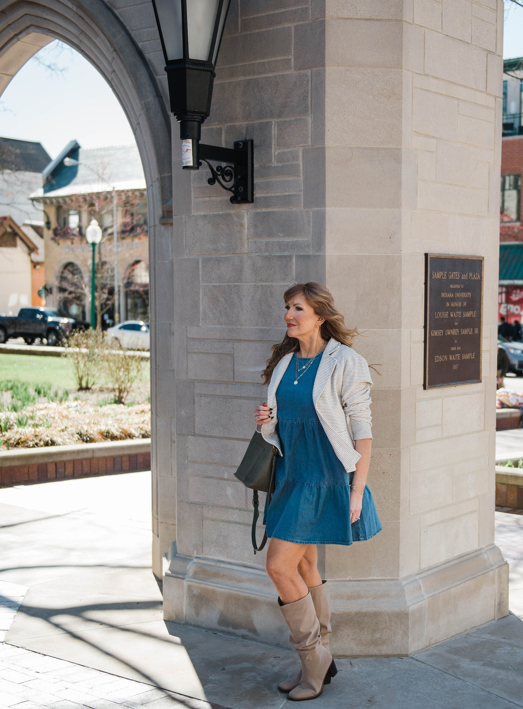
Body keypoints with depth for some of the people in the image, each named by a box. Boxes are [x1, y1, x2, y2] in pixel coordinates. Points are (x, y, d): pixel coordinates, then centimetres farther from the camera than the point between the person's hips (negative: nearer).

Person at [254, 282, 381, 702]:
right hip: (292, 475, 8)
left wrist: (357, 492, -16)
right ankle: (320, 663, 26)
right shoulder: (285, 361, 9)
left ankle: (313, 656, 9)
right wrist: (268, 421, -3)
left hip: (325, 479, -7)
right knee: (304, 567, 12)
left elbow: (362, 433, -12)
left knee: (280, 567, -9)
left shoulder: (345, 364, -12)